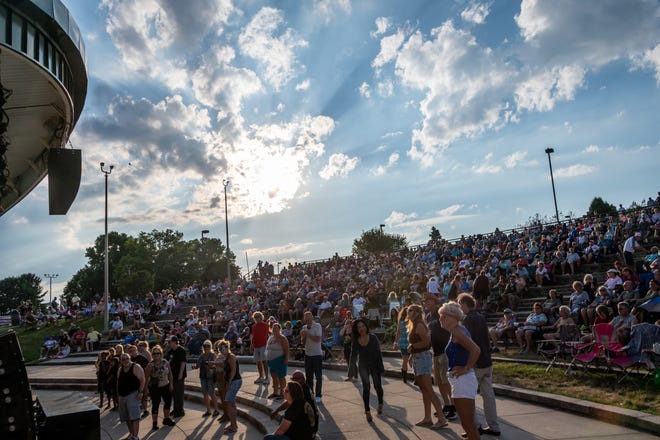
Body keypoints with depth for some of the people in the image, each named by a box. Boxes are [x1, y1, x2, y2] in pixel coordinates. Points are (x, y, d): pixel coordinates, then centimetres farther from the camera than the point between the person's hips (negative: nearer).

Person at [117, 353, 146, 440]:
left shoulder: (136, 367, -9)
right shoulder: (120, 369, 13)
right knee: (126, 416, 14)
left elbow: (142, 380, -13)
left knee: (134, 416, -14)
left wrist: (140, 392, -20)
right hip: (122, 396, 7)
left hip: (133, 394, -7)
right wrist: (118, 393, 15)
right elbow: (118, 382, 22)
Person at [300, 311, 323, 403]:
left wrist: (307, 334, -19)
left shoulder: (317, 326, -11)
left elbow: (317, 339, -22)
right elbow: (303, 342, 11)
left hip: (317, 355, -6)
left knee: (318, 376, 4)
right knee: (308, 376, 13)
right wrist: (303, 336, -9)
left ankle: (318, 395, 12)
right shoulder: (304, 328, 7)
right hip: (307, 355, 6)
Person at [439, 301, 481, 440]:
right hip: (463, 381, 10)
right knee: (469, 422, 20)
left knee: (468, 423, -2)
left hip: (463, 381, -10)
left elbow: (476, 350, -29)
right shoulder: (460, 330, 12)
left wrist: (466, 369, -20)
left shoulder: (457, 331, -17)